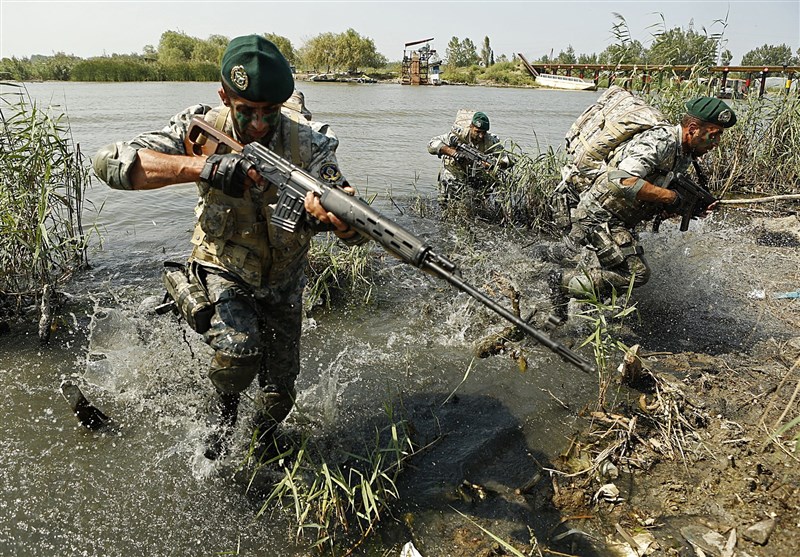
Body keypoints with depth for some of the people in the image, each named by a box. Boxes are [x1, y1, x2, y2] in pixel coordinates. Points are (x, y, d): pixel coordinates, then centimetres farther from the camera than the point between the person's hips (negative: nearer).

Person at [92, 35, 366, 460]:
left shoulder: (306, 144, -22)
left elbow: (357, 231, -28)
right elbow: (109, 162, -31)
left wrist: (335, 216, -53)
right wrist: (203, 167, -44)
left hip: (281, 281, 2)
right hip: (222, 271, -1)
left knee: (279, 396, 10)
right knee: (240, 348, -30)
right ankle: (223, 401, 8)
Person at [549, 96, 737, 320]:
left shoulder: (685, 154, 11)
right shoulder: (659, 142, -21)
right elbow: (623, 181, -35)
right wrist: (669, 196, -24)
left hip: (620, 220, 10)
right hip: (599, 213, -10)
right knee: (636, 273, -15)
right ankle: (563, 282, -6)